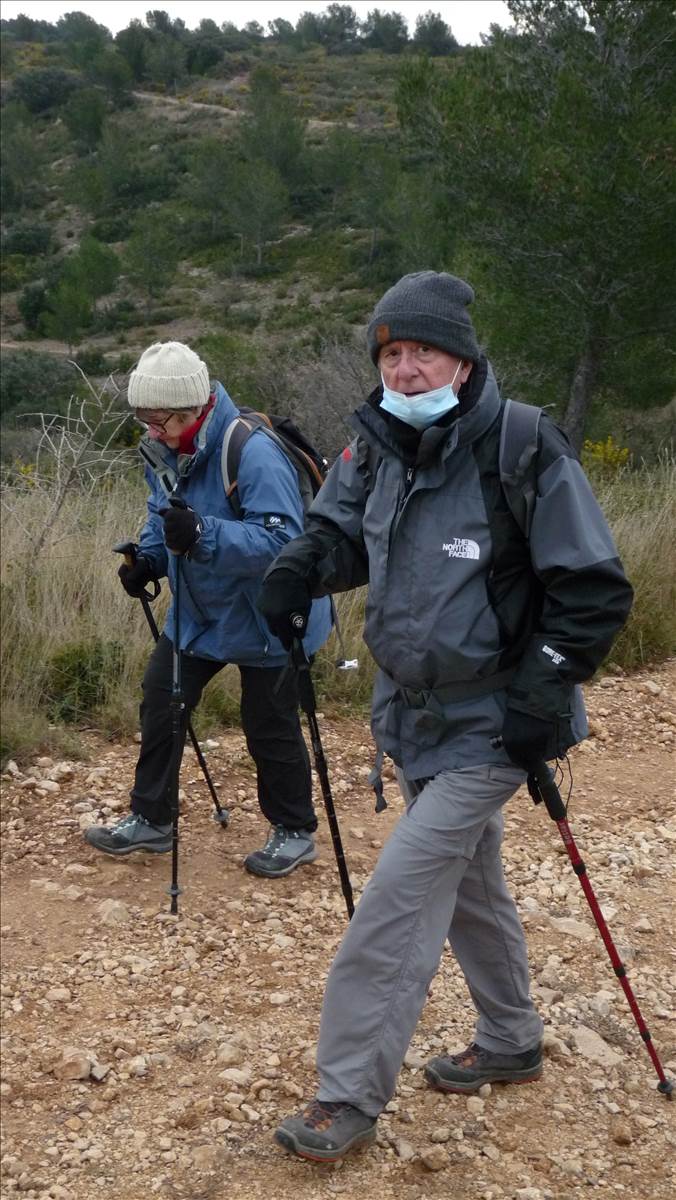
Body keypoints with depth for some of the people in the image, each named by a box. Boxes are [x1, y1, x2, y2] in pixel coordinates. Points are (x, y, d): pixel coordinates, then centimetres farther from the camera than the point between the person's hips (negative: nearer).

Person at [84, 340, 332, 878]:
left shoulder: (254, 453, -29)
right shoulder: (164, 451, -3)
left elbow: (282, 540, -36)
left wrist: (203, 535, -46)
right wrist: (150, 557, -6)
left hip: (264, 620, -8)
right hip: (197, 612, 8)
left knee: (270, 728, 5)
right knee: (160, 705, 11)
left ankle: (295, 833, 26)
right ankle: (150, 819, 28)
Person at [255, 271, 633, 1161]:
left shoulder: (524, 450, -20)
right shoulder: (378, 445, -2)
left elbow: (596, 590, -15)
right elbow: (341, 527, 14)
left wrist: (542, 693, -20)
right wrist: (301, 566, -8)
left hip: (485, 728, -7)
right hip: (414, 714, 7)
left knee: (401, 896, -10)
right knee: (471, 888, 21)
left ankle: (350, 1098, 4)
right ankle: (511, 1044, 42)